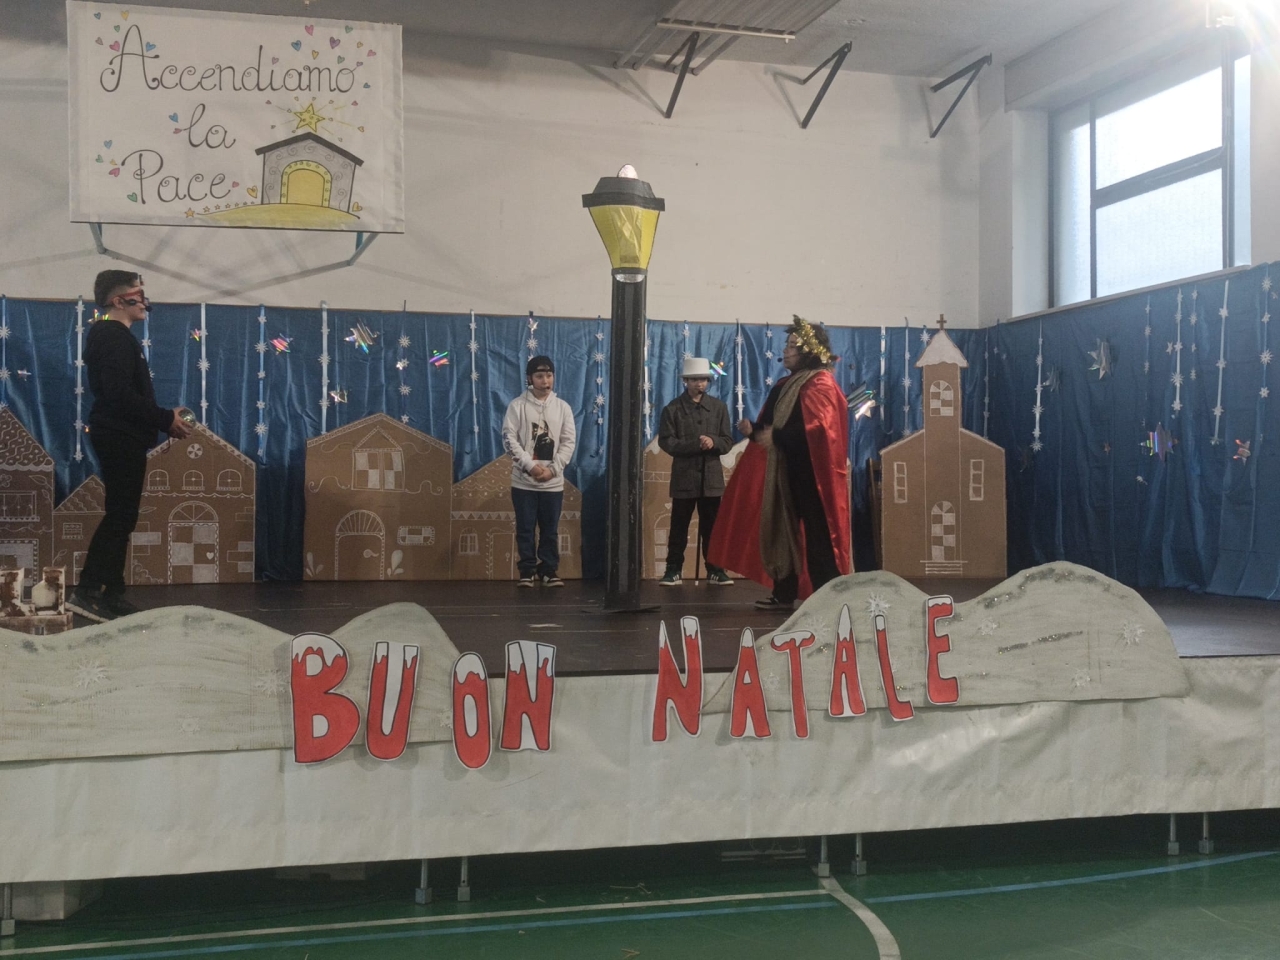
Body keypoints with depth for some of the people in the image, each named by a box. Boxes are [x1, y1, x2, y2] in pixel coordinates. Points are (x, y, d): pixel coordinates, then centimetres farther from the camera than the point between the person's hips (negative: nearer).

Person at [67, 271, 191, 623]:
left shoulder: (108, 336, 18)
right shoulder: (117, 338, -15)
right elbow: (120, 394, -25)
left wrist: (161, 419, 11)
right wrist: (165, 419, -19)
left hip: (119, 437, 11)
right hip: (121, 438, -11)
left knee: (121, 516, 12)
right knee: (120, 517, -9)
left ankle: (111, 594, 15)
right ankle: (87, 592, -10)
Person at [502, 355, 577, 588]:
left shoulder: (562, 407, 6)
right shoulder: (517, 405, -1)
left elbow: (569, 441, 3)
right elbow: (509, 438, -7)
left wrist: (552, 469, -9)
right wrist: (531, 466, -15)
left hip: (553, 482, 2)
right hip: (524, 481, -2)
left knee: (550, 530, 6)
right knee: (525, 529, 2)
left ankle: (549, 571, 13)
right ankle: (527, 572, 10)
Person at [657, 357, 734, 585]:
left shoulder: (719, 407, 9)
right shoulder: (672, 409, 1)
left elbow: (727, 441, 6)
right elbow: (666, 441, -8)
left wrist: (713, 442, -16)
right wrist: (694, 445, -18)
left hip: (712, 477, 2)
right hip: (684, 477, -2)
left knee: (712, 526, 6)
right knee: (679, 526, 3)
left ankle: (715, 570, 13)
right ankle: (673, 569, 9)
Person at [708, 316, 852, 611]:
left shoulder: (820, 384, -10)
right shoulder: (785, 385, 17)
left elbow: (817, 428, -23)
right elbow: (771, 424, 18)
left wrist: (777, 436, -19)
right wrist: (754, 430, -4)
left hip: (810, 472, -9)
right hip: (786, 470, 9)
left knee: (816, 533, -8)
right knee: (783, 528, 10)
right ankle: (783, 594, 17)